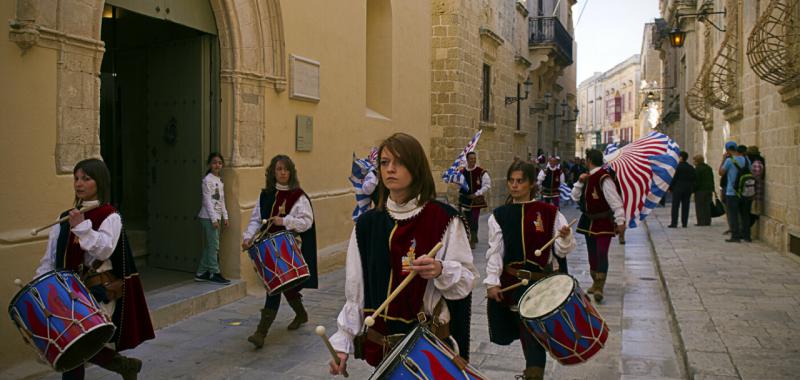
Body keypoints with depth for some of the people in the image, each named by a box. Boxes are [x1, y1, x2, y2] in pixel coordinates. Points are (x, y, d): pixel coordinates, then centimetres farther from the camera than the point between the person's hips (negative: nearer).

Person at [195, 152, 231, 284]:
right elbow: (207, 200, -14)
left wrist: (225, 216, 13)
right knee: (214, 245, -7)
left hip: (217, 216, 8)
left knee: (210, 246, 10)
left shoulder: (220, 180, 14)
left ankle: (201, 273, 17)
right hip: (208, 217, -8)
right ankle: (214, 273, 0)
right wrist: (214, 218, -18)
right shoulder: (207, 180, -10)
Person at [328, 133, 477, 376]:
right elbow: (355, 288, 5)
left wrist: (441, 271, -26)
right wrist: (343, 342, 3)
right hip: (380, 344, 3)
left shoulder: (444, 219, -9)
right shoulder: (367, 223, 3)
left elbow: (468, 280, -6)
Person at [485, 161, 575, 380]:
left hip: (540, 282, -2)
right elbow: (495, 251, -2)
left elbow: (561, 251, -1)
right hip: (510, 281, 2)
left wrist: (565, 237, -22)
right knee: (524, 330, 11)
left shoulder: (549, 213, -2)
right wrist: (492, 282, -9)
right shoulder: (499, 215, 1)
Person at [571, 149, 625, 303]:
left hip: (604, 223, -9)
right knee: (592, 254, 16)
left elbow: (615, 201, -21)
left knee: (601, 254, -12)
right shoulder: (589, 177, 8)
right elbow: (575, 197, 10)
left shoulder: (604, 178, -19)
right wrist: (580, 182, -4)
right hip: (589, 222, 9)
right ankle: (596, 283, 30)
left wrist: (620, 222, -23)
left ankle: (599, 288, -9)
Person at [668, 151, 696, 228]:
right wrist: (692, 189, 13)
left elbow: (675, 178, -13)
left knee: (675, 206, -2)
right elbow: (693, 179, 9)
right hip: (688, 189, 6)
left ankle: (674, 223, -5)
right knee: (685, 206, 7)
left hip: (678, 188, -6)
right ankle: (684, 223, 6)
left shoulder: (679, 166, -10)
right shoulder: (691, 168, 9)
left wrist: (670, 187, -5)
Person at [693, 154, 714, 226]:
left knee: (699, 207, -5)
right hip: (709, 189, 8)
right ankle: (707, 221, 11)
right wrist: (712, 189, 21)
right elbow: (712, 179, 18)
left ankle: (701, 222, -8)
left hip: (700, 190, -8)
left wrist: (694, 189, -10)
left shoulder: (697, 169, -12)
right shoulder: (709, 168, 15)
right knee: (707, 205, 10)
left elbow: (696, 181, -15)